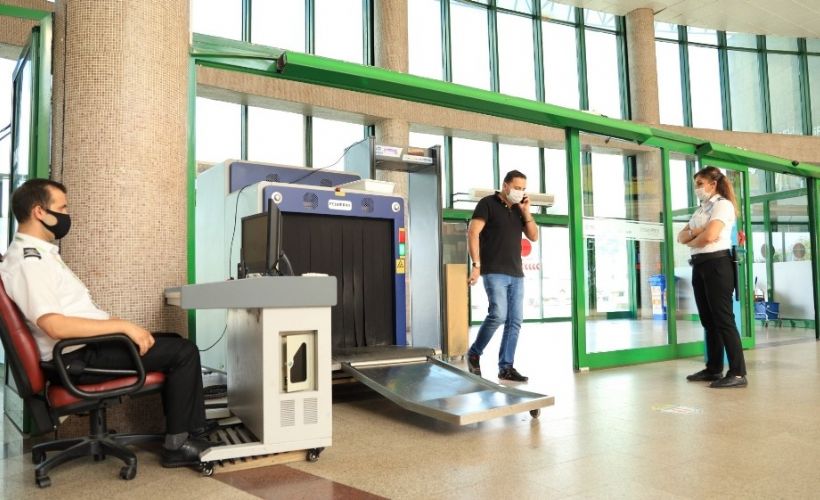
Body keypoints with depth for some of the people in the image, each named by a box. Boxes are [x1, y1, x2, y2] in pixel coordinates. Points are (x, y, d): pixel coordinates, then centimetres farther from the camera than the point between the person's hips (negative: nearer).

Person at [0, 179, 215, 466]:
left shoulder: (39, 254, 14)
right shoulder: (28, 261, -18)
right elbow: (56, 326, -30)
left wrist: (120, 327, 9)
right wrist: (124, 326, -25)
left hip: (85, 348, 10)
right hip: (79, 358, -10)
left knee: (175, 344, 13)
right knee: (184, 352, -11)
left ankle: (191, 433, 13)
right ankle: (178, 444, 0)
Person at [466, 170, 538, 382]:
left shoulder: (519, 210, 17)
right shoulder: (487, 203, -1)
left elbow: (534, 236, 16)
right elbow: (473, 233, -9)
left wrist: (526, 212, 3)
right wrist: (476, 264, -17)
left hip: (516, 274, 7)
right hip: (494, 272, -6)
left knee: (515, 321, 3)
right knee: (498, 315, -17)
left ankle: (506, 367, 10)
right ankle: (474, 353, 5)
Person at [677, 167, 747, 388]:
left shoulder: (723, 204, -6)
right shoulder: (700, 209, 20)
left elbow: (709, 236, -20)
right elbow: (681, 236, 12)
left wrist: (691, 242, 0)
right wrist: (693, 232, -9)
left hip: (717, 263, -9)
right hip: (699, 265, 9)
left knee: (723, 318, -10)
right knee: (708, 320, 10)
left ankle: (738, 373, -7)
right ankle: (714, 369, 17)